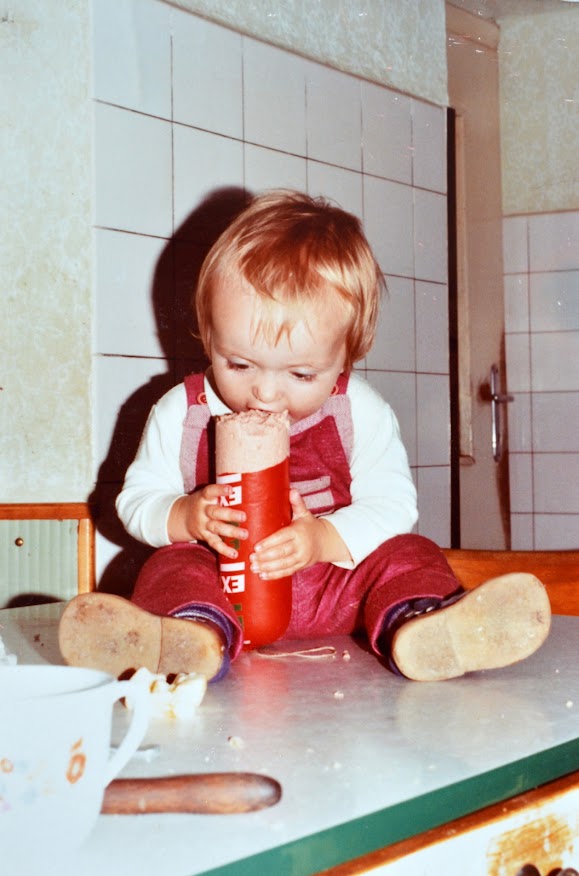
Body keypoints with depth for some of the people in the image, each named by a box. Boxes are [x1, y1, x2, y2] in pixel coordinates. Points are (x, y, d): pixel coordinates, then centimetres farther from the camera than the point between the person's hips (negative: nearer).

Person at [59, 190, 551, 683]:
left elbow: (392, 504, -8)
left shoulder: (359, 411, -5)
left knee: (409, 555, -19)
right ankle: (196, 635, -57)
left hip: (340, 587, 1)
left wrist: (325, 539, -27)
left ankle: (417, 625, -50)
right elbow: (138, 499, 2)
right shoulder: (182, 414, -3)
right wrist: (186, 516, -21)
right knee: (175, 567, -25)